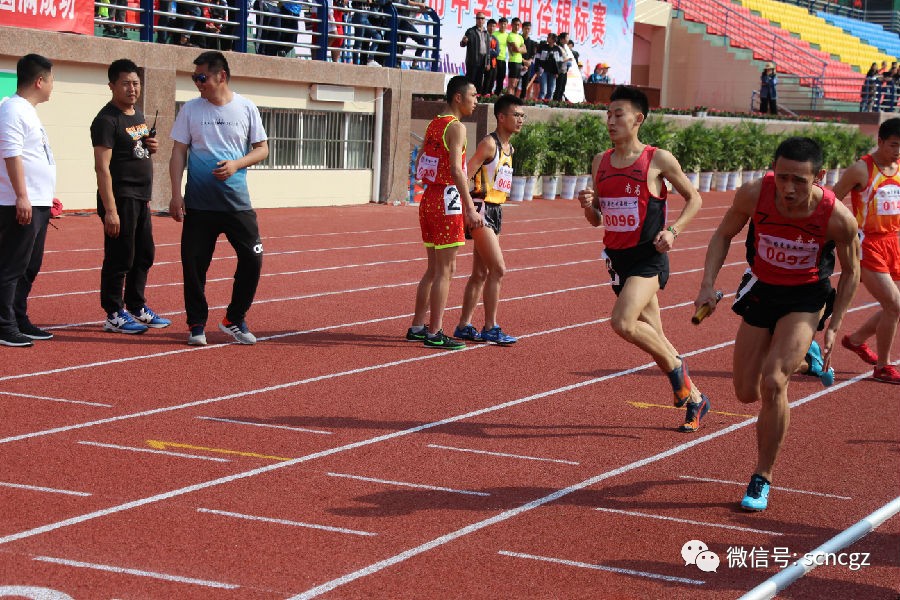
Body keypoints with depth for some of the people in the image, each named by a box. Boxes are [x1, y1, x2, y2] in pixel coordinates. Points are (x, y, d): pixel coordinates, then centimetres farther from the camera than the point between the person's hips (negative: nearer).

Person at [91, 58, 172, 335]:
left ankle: (137, 308, 29)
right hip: (120, 198, -9)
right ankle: (113, 315, 5)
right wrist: (110, 210, -24)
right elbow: (102, 167, -19)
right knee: (120, 258, -4)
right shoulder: (107, 120, -13)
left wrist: (152, 146, 5)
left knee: (144, 255, 16)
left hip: (141, 198, 9)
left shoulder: (138, 115, 14)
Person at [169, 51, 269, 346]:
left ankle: (234, 320, 15)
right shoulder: (190, 109, 2)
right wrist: (176, 194, -5)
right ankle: (197, 324, 14)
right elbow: (178, 152, 3)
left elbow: (262, 148, 7)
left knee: (252, 258, -3)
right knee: (194, 263, -1)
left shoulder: (246, 108, 2)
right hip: (198, 202, 0)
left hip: (237, 200, 0)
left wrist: (236, 164, -12)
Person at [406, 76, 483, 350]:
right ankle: (434, 334, -2)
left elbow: (419, 166, 18)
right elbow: (456, 170, -23)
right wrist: (470, 208, -25)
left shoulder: (433, 125, 14)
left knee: (434, 269, 16)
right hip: (447, 202, -9)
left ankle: (417, 327, 21)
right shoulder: (456, 127, -13)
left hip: (428, 199, 9)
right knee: (445, 270, -4)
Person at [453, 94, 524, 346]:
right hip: (482, 209, -9)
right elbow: (465, 175, -17)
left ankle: (464, 326, 16)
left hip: (496, 211, 9)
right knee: (498, 268, -12)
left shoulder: (510, 148, 15)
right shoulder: (489, 143, -12)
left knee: (480, 273, 10)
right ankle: (490, 328, -6)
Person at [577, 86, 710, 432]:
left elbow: (694, 199, 3)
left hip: (648, 258, -6)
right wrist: (588, 206, -8)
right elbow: (596, 219, 14)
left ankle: (675, 364, 1)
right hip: (617, 258, 6)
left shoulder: (658, 160, -7)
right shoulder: (601, 162, 8)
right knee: (652, 337, 11)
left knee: (623, 323, -25)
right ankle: (695, 399, 28)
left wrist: (673, 231, -11)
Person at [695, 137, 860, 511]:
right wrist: (708, 285, -13)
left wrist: (833, 328, -7)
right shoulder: (754, 194, -23)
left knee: (773, 382, -22)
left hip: (806, 298, -3)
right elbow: (723, 235, -2)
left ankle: (762, 479, -5)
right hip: (761, 291, 3)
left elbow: (850, 272, -5)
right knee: (746, 393, 8)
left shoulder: (838, 218, -25)